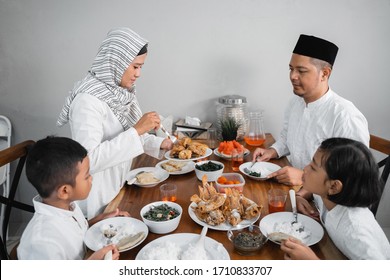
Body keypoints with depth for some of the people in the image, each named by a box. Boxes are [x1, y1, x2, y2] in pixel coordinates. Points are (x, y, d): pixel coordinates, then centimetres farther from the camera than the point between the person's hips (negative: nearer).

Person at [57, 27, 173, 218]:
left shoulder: (122, 92, 0)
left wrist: (160, 143, -3)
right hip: (96, 197, -7)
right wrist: (137, 130, -31)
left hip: (118, 188, 8)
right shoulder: (87, 99, -25)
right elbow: (88, 160, -32)